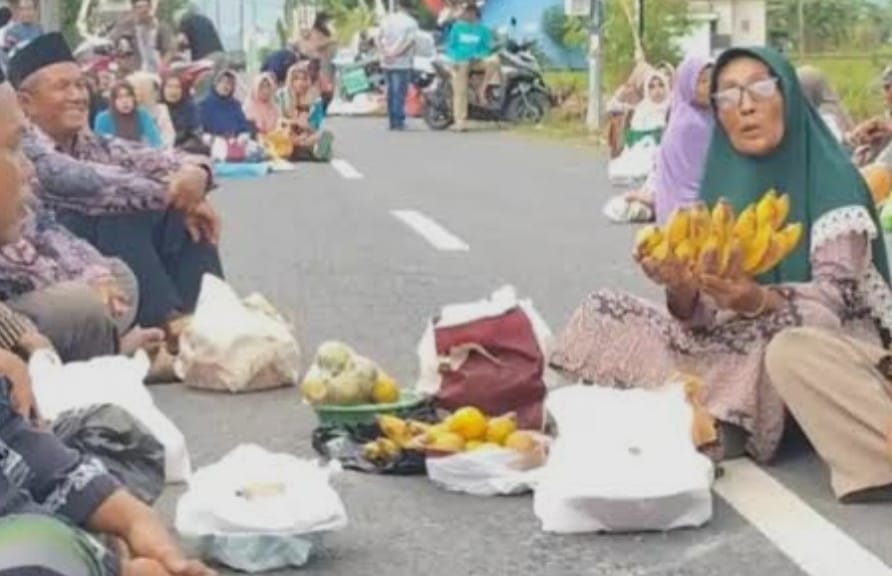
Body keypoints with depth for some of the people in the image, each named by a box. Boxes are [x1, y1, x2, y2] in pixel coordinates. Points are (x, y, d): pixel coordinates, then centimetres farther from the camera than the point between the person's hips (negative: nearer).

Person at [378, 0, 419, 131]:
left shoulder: (387, 19, 9)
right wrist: (396, 53, -12)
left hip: (387, 62, 5)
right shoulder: (411, 22, -5)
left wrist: (385, 52, -6)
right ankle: (399, 121, -5)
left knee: (391, 92, 11)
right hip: (402, 63, -5)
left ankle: (392, 121, 14)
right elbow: (409, 42, -16)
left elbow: (379, 38, 2)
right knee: (400, 93, -3)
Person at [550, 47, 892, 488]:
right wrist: (682, 291, -27)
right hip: (743, 344, 6)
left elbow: (835, 293, -20)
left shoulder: (832, 182, -11)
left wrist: (759, 301, -40)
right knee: (604, 312, -8)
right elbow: (703, 316, -3)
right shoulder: (721, 186, 4)